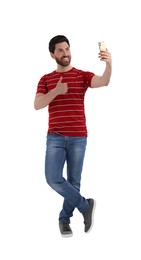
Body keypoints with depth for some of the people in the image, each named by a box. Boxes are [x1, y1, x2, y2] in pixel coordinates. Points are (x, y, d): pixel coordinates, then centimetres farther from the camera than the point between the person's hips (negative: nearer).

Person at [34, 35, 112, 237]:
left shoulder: (82, 76, 3)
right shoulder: (46, 79, 8)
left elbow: (104, 81, -19)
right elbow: (37, 105, -5)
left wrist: (109, 63, -39)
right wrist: (56, 91, -20)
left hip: (78, 137, -1)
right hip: (55, 137, 1)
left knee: (73, 181, 4)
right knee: (53, 178, -12)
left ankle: (64, 219, 22)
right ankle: (85, 206, 5)